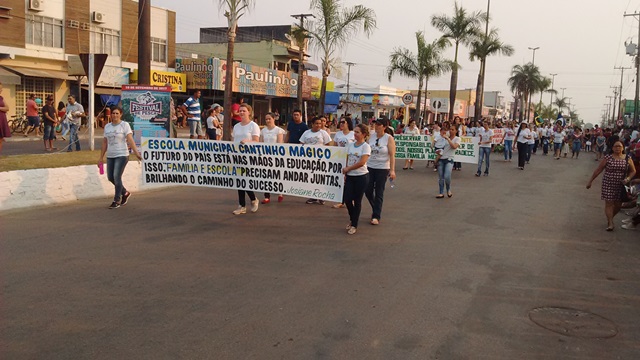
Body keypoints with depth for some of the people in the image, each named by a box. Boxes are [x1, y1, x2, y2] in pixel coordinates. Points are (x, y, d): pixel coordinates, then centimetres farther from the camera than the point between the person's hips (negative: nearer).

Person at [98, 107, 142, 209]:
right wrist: (101, 157, 14)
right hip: (110, 156, 6)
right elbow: (104, 142, 15)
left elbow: (130, 140, -13)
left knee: (117, 177, -12)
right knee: (110, 177, 7)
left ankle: (117, 201, 0)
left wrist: (136, 153, -23)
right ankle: (125, 193, 28)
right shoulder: (107, 126, 11)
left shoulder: (125, 125, -4)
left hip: (122, 155, -6)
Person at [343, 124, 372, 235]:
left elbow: (362, 162, -18)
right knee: (347, 199, 1)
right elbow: (347, 160, 10)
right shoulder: (350, 145, 7)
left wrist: (347, 168, -12)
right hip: (350, 176, 5)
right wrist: (344, 173, 1)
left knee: (357, 201, 2)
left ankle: (354, 225, 15)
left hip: (361, 176, -5)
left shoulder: (366, 146, -10)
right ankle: (352, 219, 28)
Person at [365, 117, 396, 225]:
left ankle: (376, 216, 10)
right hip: (369, 167, 4)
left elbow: (392, 155, -10)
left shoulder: (389, 138, -7)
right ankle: (376, 208, 31)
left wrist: (392, 170, -17)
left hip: (382, 169, -4)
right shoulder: (371, 136, 3)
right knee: (368, 191, 5)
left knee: (379, 193, 1)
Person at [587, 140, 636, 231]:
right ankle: (610, 223, -4)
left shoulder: (628, 159, 0)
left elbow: (633, 171, 10)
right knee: (609, 203, -6)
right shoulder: (608, 158, -5)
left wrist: (628, 178, -10)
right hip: (608, 184, -2)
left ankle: (609, 218, 31)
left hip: (621, 186, 2)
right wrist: (590, 181, 0)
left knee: (618, 205, 8)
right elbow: (598, 170, -1)